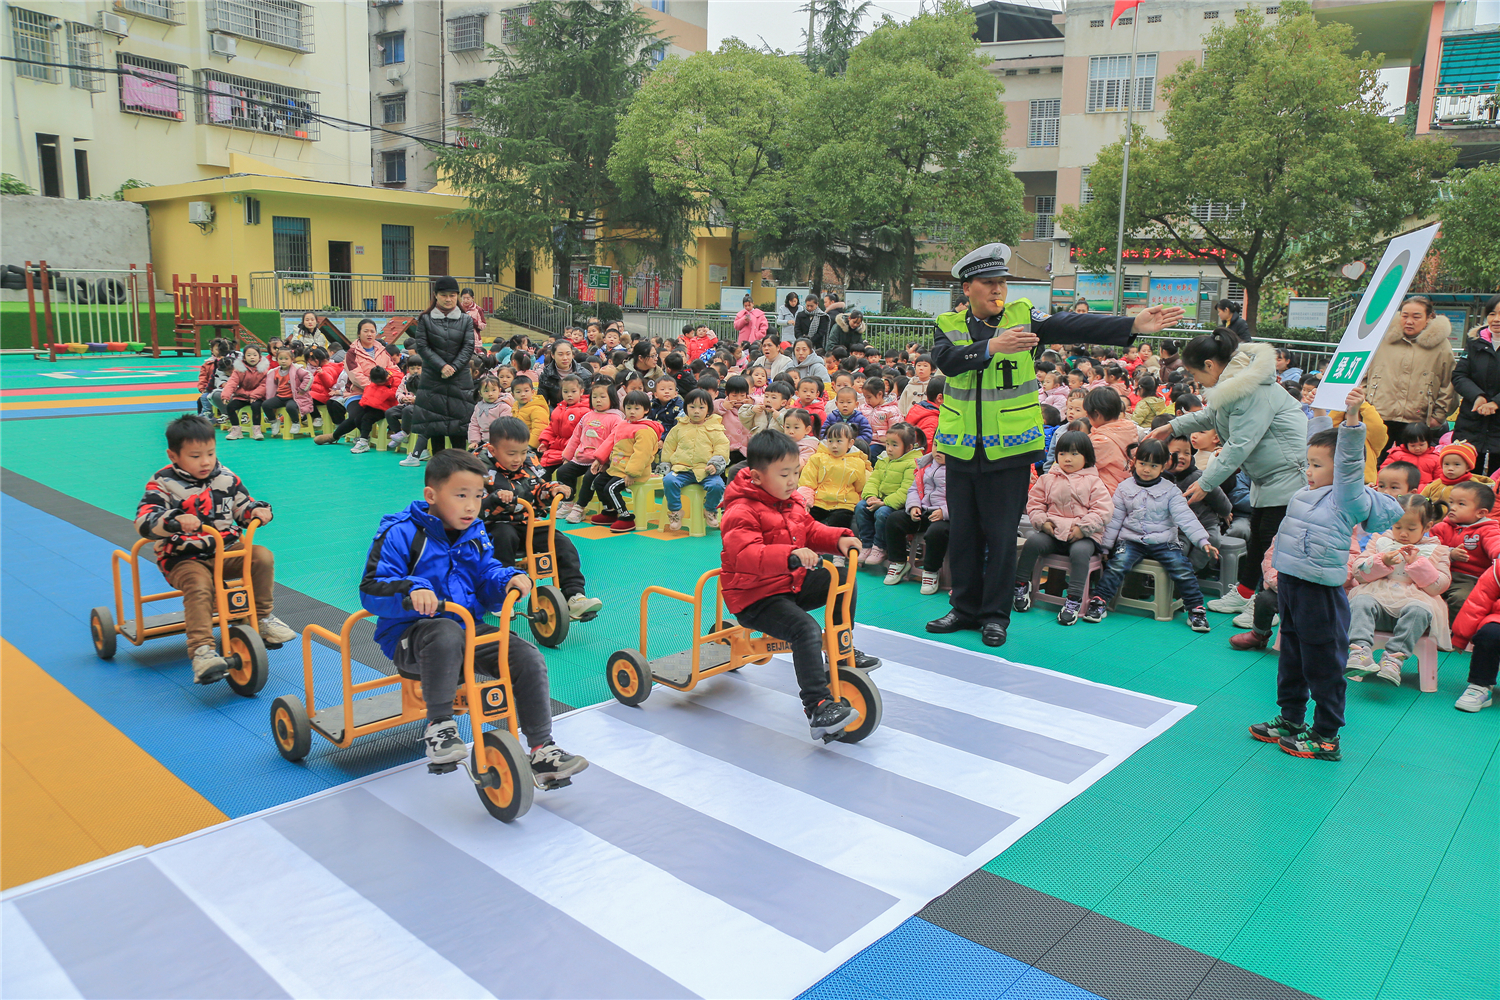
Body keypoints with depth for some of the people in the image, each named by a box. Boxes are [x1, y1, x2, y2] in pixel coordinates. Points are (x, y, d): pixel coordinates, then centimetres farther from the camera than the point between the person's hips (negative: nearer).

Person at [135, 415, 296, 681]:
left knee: (262, 556, -19)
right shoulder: (164, 483, -6)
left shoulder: (226, 478, 8)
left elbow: (243, 508, 20)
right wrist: (175, 521, -39)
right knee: (198, 586, -34)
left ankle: (263, 617, -1)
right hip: (184, 557, -4)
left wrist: (258, 510, -5)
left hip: (226, 549, 4)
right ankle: (201, 651, -38)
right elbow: (145, 521, -19)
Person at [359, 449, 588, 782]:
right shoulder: (401, 533, -7)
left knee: (528, 657, -15)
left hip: (471, 629, 6)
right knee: (446, 633, -42)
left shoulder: (475, 536, 12)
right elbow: (372, 590, -13)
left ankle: (542, 750, -6)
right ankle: (438, 725, -23)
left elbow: (487, 578, 15)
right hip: (412, 635, -5)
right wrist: (411, 590, -33)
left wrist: (510, 580, -8)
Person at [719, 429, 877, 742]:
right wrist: (790, 555, -48)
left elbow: (811, 531, 18)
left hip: (792, 583, 9)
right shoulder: (741, 512, -21)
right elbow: (745, 555, -35)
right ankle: (817, 707, -26)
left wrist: (839, 539, -3)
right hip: (756, 598, -9)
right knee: (806, 629, -30)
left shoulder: (791, 502, 9)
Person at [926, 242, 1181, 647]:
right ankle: (965, 608, 25)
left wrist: (1134, 325, -22)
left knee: (1001, 535, 3)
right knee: (963, 533, 10)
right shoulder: (950, 325, 4)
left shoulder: (1023, 315, 2)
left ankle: (995, 614, 16)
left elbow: (1074, 326, -10)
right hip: (961, 449, 2)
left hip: (1008, 450, -2)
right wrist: (992, 346, -31)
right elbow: (946, 360, -17)